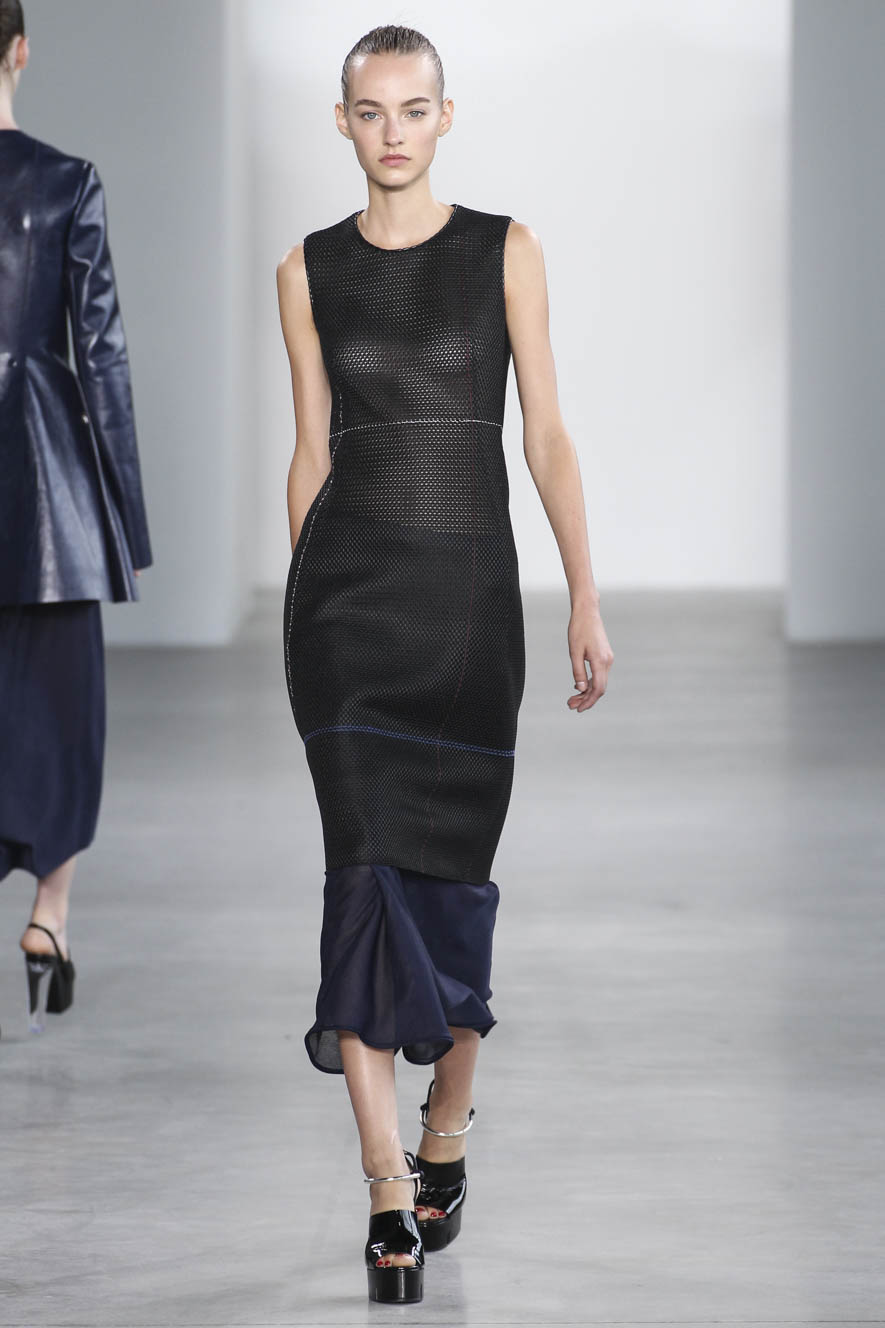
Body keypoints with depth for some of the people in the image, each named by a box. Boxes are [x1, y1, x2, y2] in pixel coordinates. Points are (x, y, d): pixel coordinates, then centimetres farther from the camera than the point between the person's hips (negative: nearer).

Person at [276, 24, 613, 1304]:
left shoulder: (506, 250, 4)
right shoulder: (309, 272, 7)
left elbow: (547, 436, 2)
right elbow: (311, 451, 12)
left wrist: (587, 599, -3)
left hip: (469, 587, 0)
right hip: (347, 584, 0)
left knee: (451, 871, 5)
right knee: (368, 867, -9)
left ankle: (447, 1128, 29)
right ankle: (391, 1188, -9)